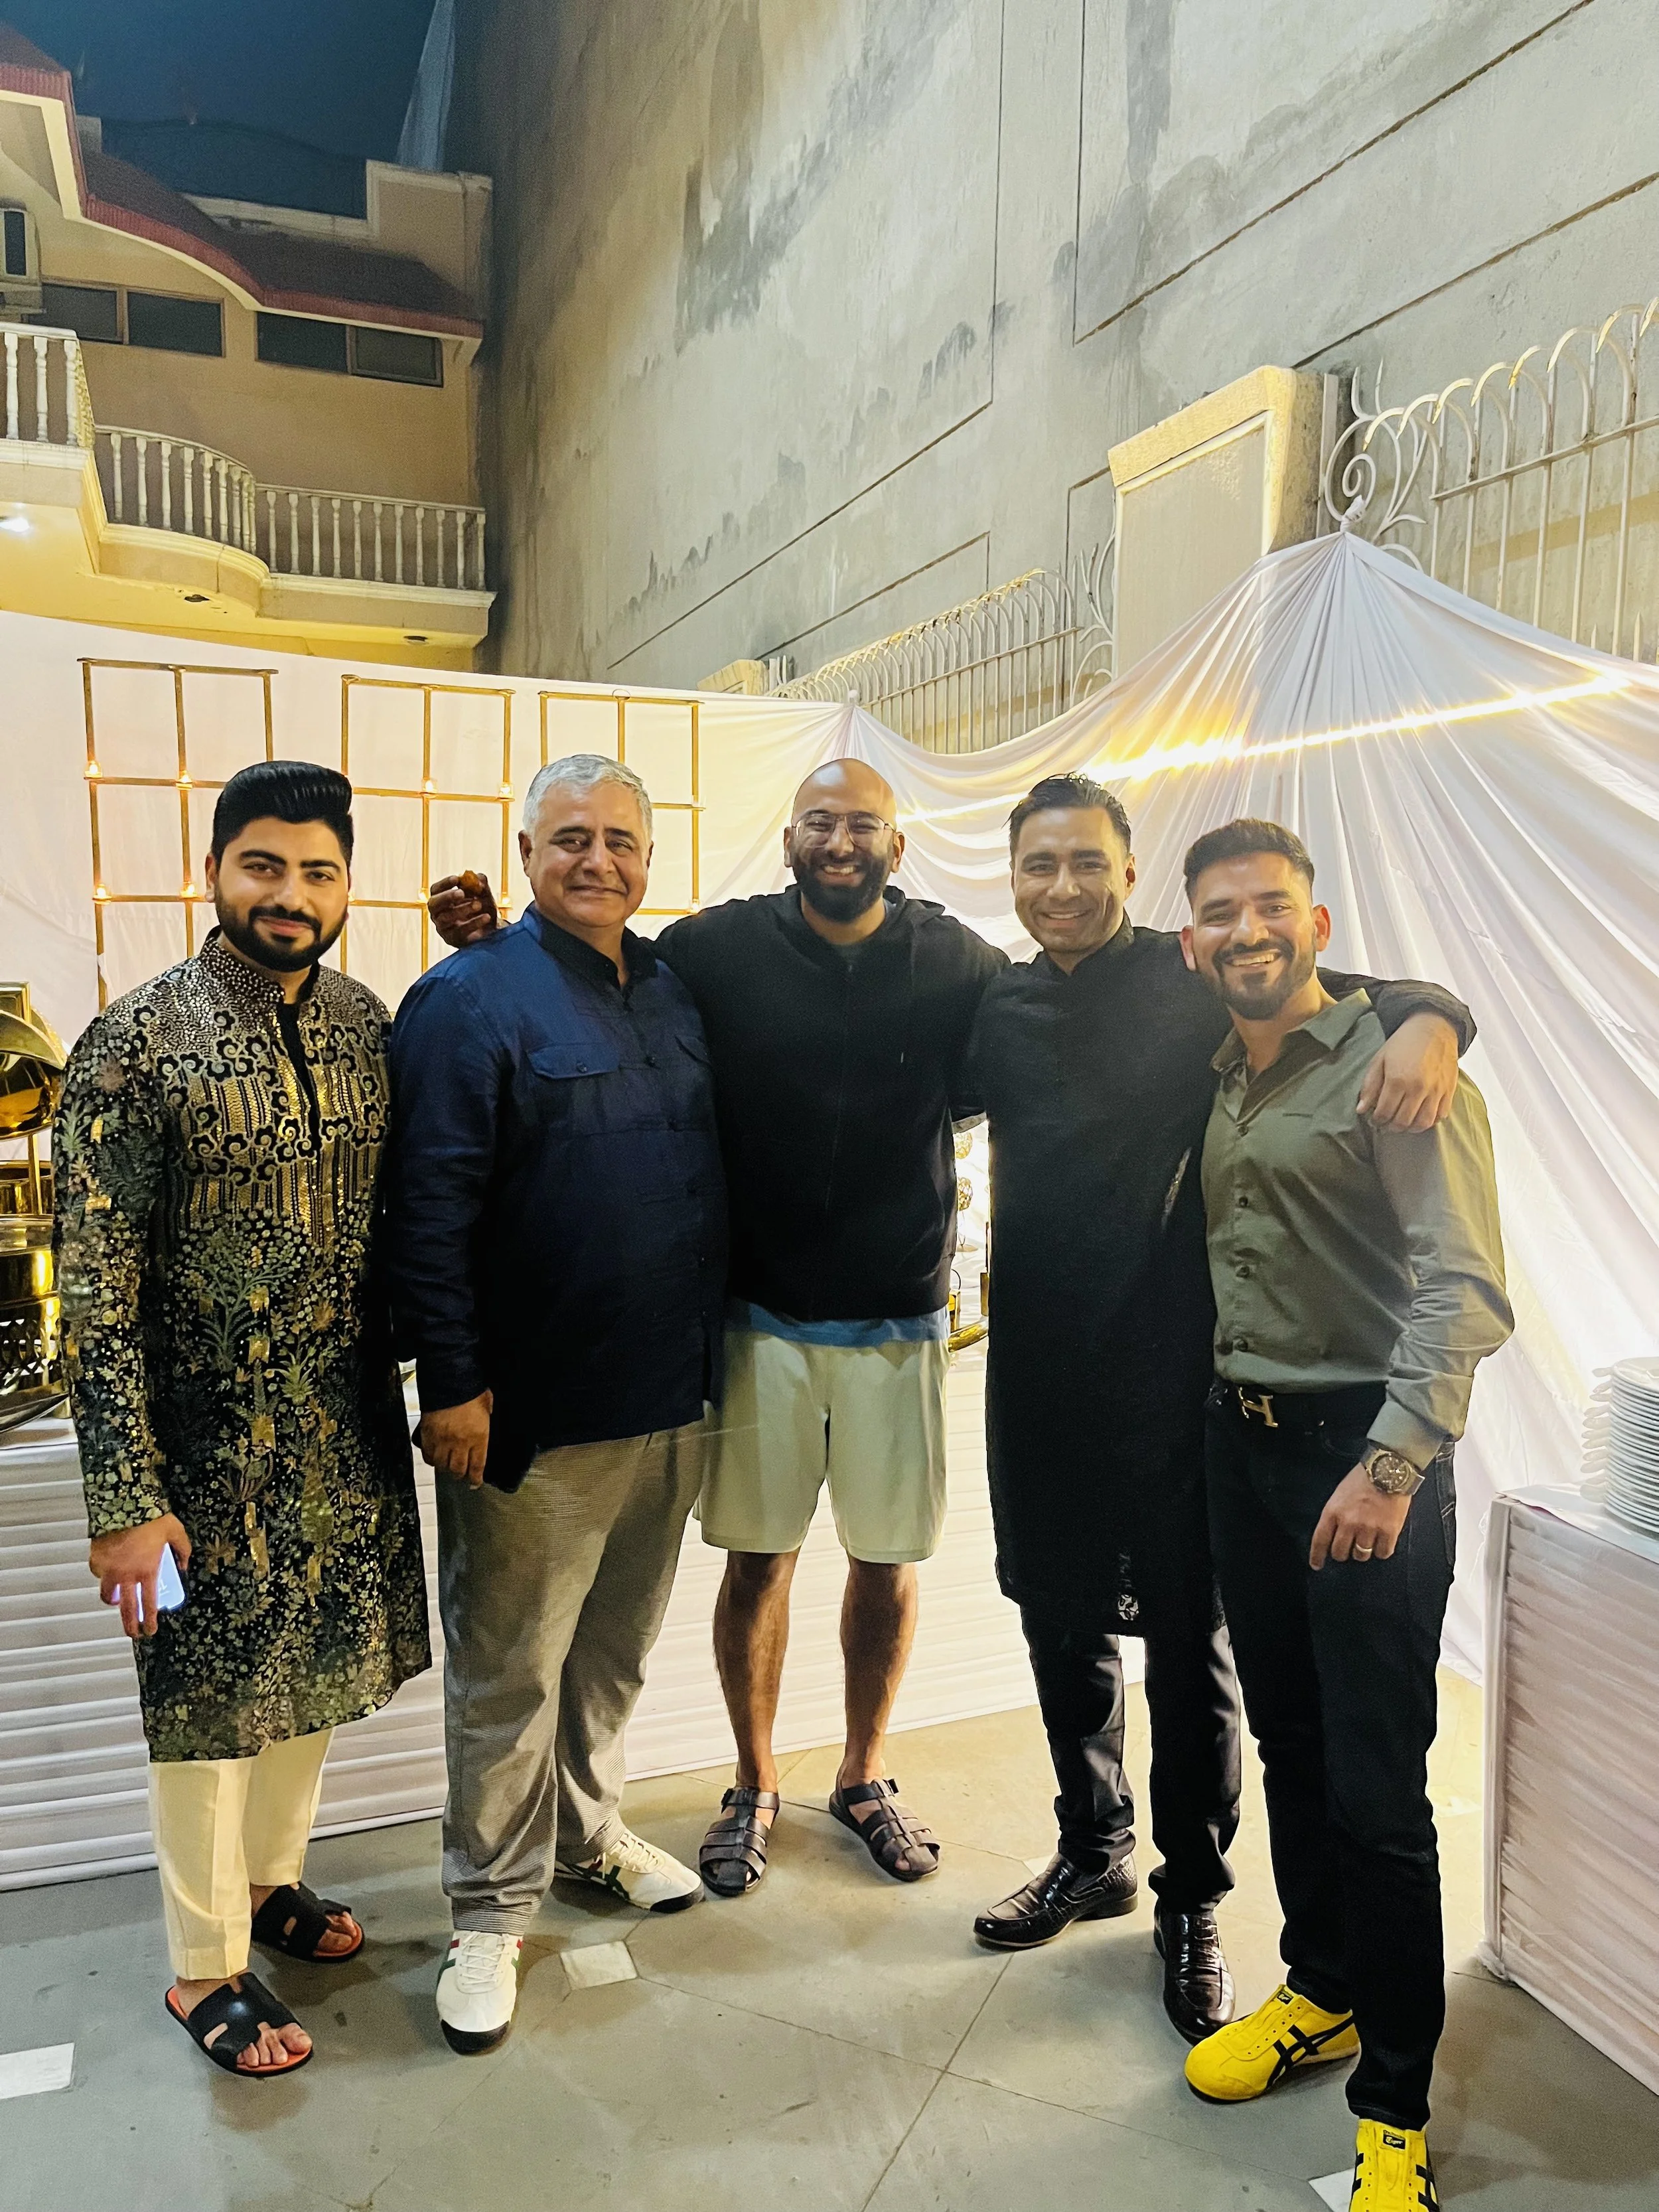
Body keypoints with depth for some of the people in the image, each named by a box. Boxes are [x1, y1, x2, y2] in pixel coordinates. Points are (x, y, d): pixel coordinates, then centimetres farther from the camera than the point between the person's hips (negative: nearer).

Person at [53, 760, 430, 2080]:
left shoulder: (367, 1026, 1)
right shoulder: (136, 1045, -15)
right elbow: (96, 1293, -16)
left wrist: (427, 1375, 7)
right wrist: (125, 1496, -18)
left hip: (350, 1425, 6)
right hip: (210, 1438, -5)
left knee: (318, 1662, 20)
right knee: (208, 1690, 11)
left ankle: (268, 1875, 45)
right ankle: (204, 1963, 32)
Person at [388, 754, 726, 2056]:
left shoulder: (676, 991, 9)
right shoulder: (470, 1001, -10)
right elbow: (430, 1210, -15)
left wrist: (711, 1348, 13)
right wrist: (454, 1384, -17)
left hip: (672, 1398, 6)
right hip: (534, 1411, -6)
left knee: (617, 1644, 21)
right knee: (510, 1670, 9)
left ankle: (588, 1828, 43)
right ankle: (493, 1908, 27)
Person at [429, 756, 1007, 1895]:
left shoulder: (957, 964, -3)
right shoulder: (718, 949, -5)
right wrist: (491, 940, -12)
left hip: (898, 1320, 1)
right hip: (762, 1317, -1)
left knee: (887, 1559, 13)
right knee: (757, 1554, 11)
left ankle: (864, 1776, 37)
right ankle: (754, 1786, 35)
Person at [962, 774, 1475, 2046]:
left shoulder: (1195, 986, -7)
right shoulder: (999, 1012, 7)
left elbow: (1366, 997, -15)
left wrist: (1427, 1018, -34)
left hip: (1169, 1379, -4)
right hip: (1037, 1378, 5)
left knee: (1188, 1644, 9)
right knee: (1063, 1628, 18)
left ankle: (1192, 1903, 30)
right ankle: (1094, 1853, 40)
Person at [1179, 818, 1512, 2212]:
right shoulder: (1220, 1083, 11)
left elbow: (1464, 1285, -20)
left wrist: (1392, 1464, -27)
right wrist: (1225, 1415, 7)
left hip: (1365, 1446, -6)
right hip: (1244, 1437, 7)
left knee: (1377, 1787, 0)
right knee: (1289, 1744, 18)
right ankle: (1321, 1995, 37)